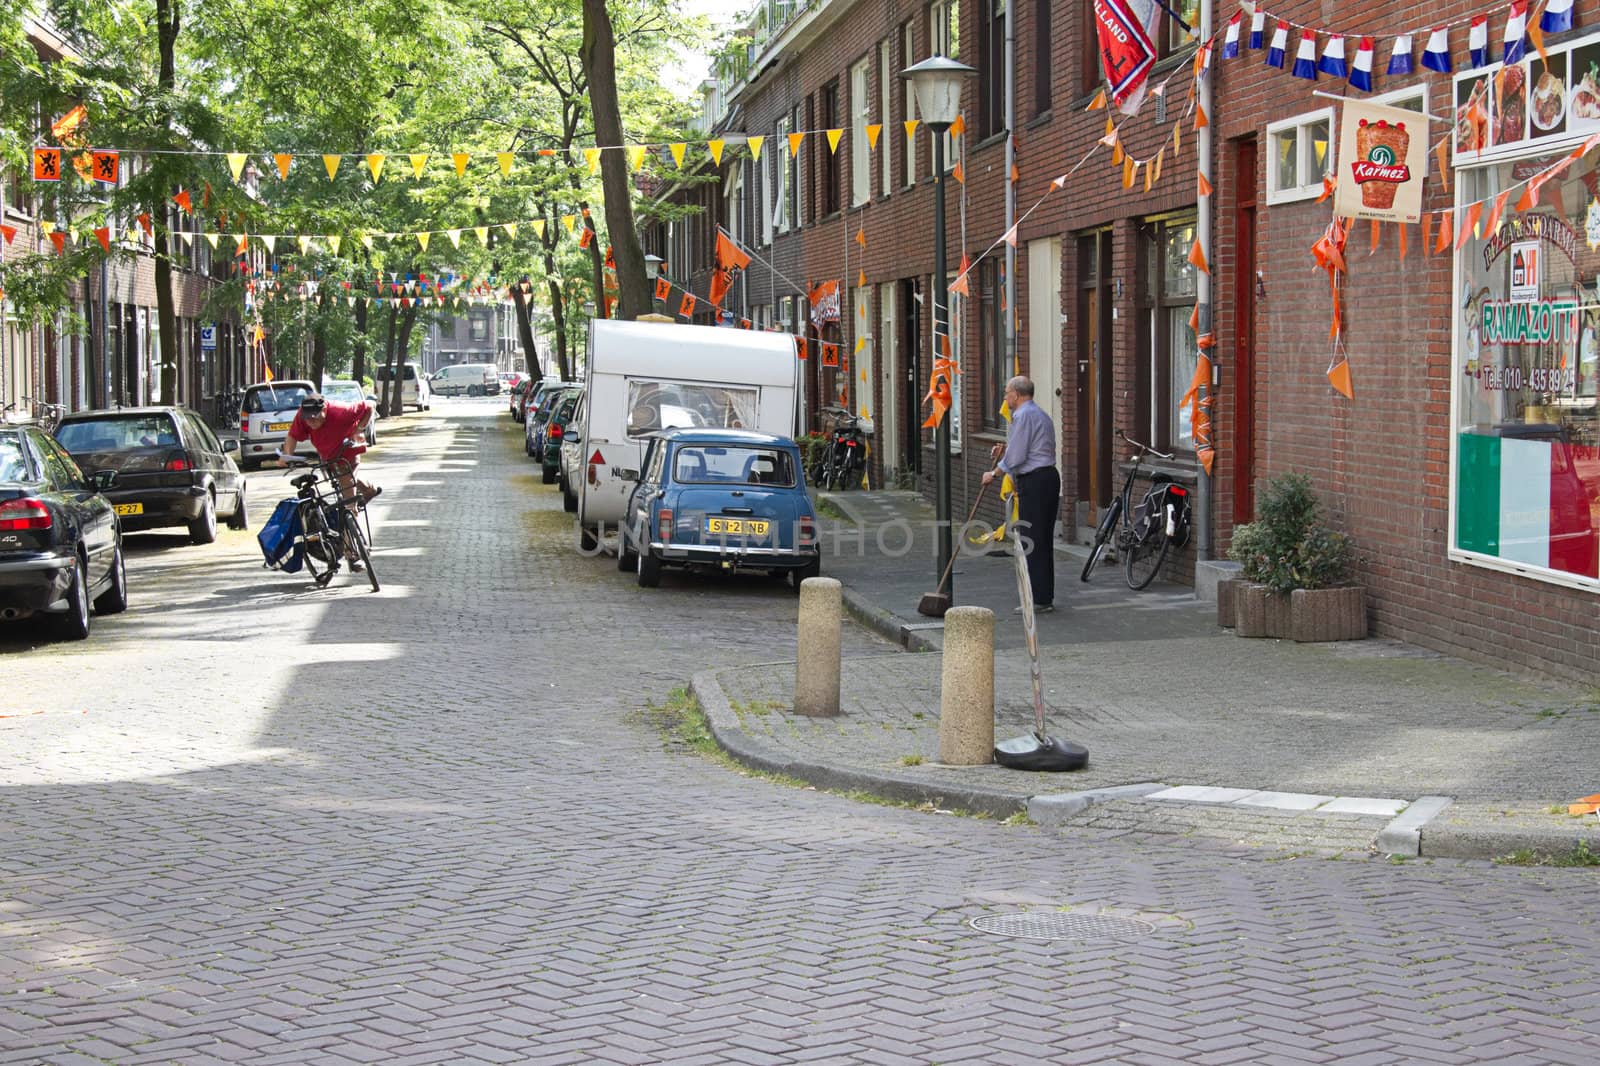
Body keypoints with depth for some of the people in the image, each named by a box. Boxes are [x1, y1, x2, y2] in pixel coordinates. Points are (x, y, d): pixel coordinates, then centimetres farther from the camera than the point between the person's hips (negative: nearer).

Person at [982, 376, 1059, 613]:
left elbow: (1016, 457, -14)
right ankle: (1045, 597, 16)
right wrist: (1005, 451, 18)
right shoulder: (1040, 414, 20)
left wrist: (994, 473, -1)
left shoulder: (1023, 416, -12)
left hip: (1033, 482, -10)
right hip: (1049, 477, 10)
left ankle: (1039, 599, -8)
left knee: (1032, 541, -7)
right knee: (1044, 541, 12)